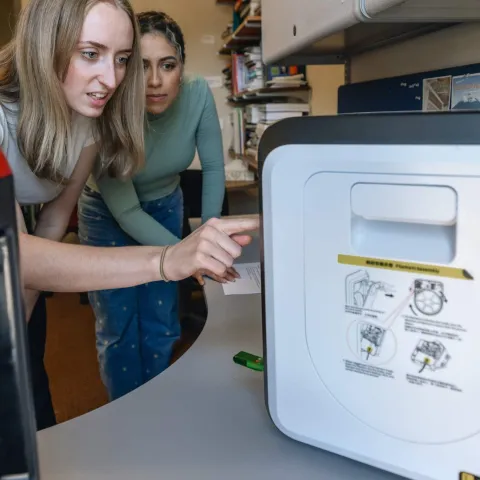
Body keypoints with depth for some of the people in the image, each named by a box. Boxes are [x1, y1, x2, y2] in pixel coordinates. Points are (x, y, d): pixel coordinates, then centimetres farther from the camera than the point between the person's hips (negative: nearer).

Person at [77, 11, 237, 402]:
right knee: (119, 329, 3)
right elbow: (126, 213, -27)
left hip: (165, 207, 3)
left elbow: (213, 167, -10)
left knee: (162, 325, 7)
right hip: (110, 217, -2)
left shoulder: (198, 95, -24)